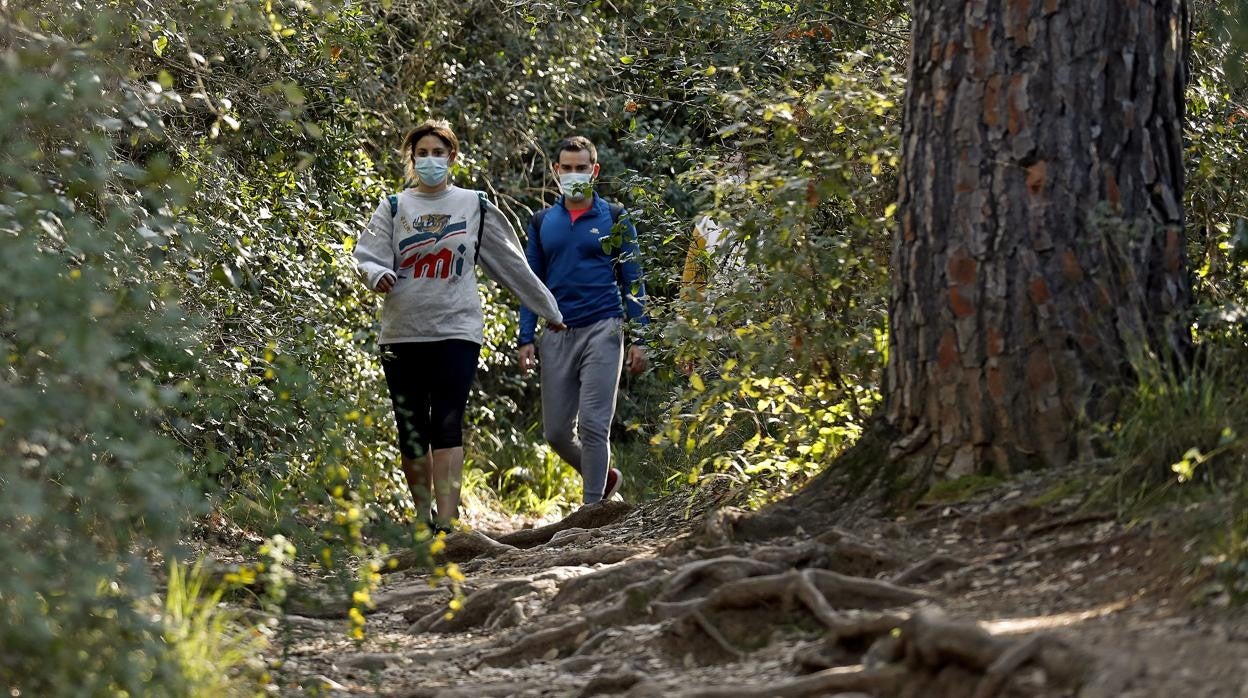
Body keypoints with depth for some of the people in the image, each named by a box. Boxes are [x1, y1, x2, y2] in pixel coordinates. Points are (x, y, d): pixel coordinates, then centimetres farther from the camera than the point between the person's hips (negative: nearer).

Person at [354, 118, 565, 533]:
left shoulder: (475, 207, 10)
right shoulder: (394, 209, 10)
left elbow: (513, 264, 15)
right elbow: (366, 256, 1)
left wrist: (549, 310, 19)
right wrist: (378, 275, -22)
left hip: (456, 330, -2)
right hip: (401, 332, 2)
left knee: (447, 426, -13)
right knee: (411, 429, 3)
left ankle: (446, 523, -20)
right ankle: (422, 517, 15)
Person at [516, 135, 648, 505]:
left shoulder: (615, 219, 4)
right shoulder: (542, 222, 12)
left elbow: (633, 283, 4)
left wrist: (639, 339, -3)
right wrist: (526, 338, 4)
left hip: (601, 331, -4)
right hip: (556, 336, 4)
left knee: (593, 424, -11)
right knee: (556, 431, 4)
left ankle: (592, 507, -6)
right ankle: (605, 476, 27)